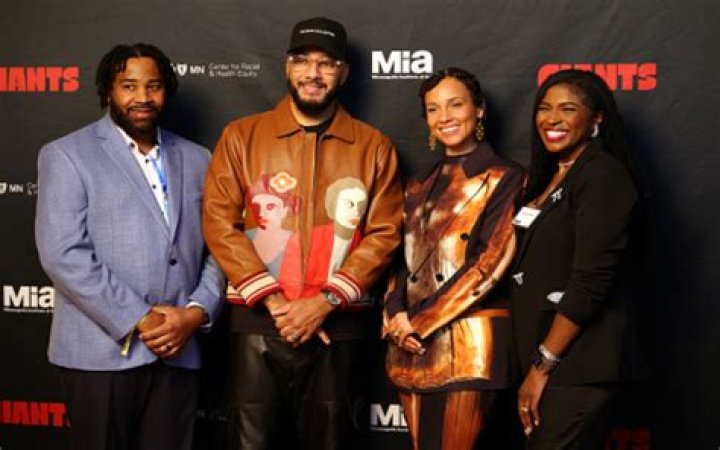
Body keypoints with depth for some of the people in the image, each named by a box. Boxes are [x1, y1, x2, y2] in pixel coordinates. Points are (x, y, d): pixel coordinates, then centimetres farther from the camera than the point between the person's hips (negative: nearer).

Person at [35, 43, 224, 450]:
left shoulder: (196, 160, 14)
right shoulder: (67, 155, 1)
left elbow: (217, 248, 10)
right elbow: (63, 254, -10)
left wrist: (197, 313, -7)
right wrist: (138, 321, -13)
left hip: (177, 351, 3)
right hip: (103, 352, -3)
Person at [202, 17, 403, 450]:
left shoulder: (374, 146, 6)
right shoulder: (241, 136, 5)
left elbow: (384, 234, 0)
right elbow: (220, 222, -2)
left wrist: (326, 301, -11)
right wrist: (273, 301, -11)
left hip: (340, 325, 1)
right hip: (258, 322, 0)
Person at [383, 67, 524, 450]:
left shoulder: (505, 179, 0)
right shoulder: (419, 187, 17)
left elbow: (492, 261, -10)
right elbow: (403, 258, 14)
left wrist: (421, 320, -11)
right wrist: (397, 315, -6)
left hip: (470, 344, -5)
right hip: (412, 345, 6)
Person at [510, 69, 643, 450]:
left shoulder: (602, 175, -12)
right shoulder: (549, 177, 14)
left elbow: (591, 281, -19)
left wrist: (542, 365, -16)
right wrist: (537, 363, 8)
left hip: (578, 362, -8)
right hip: (542, 354, 8)